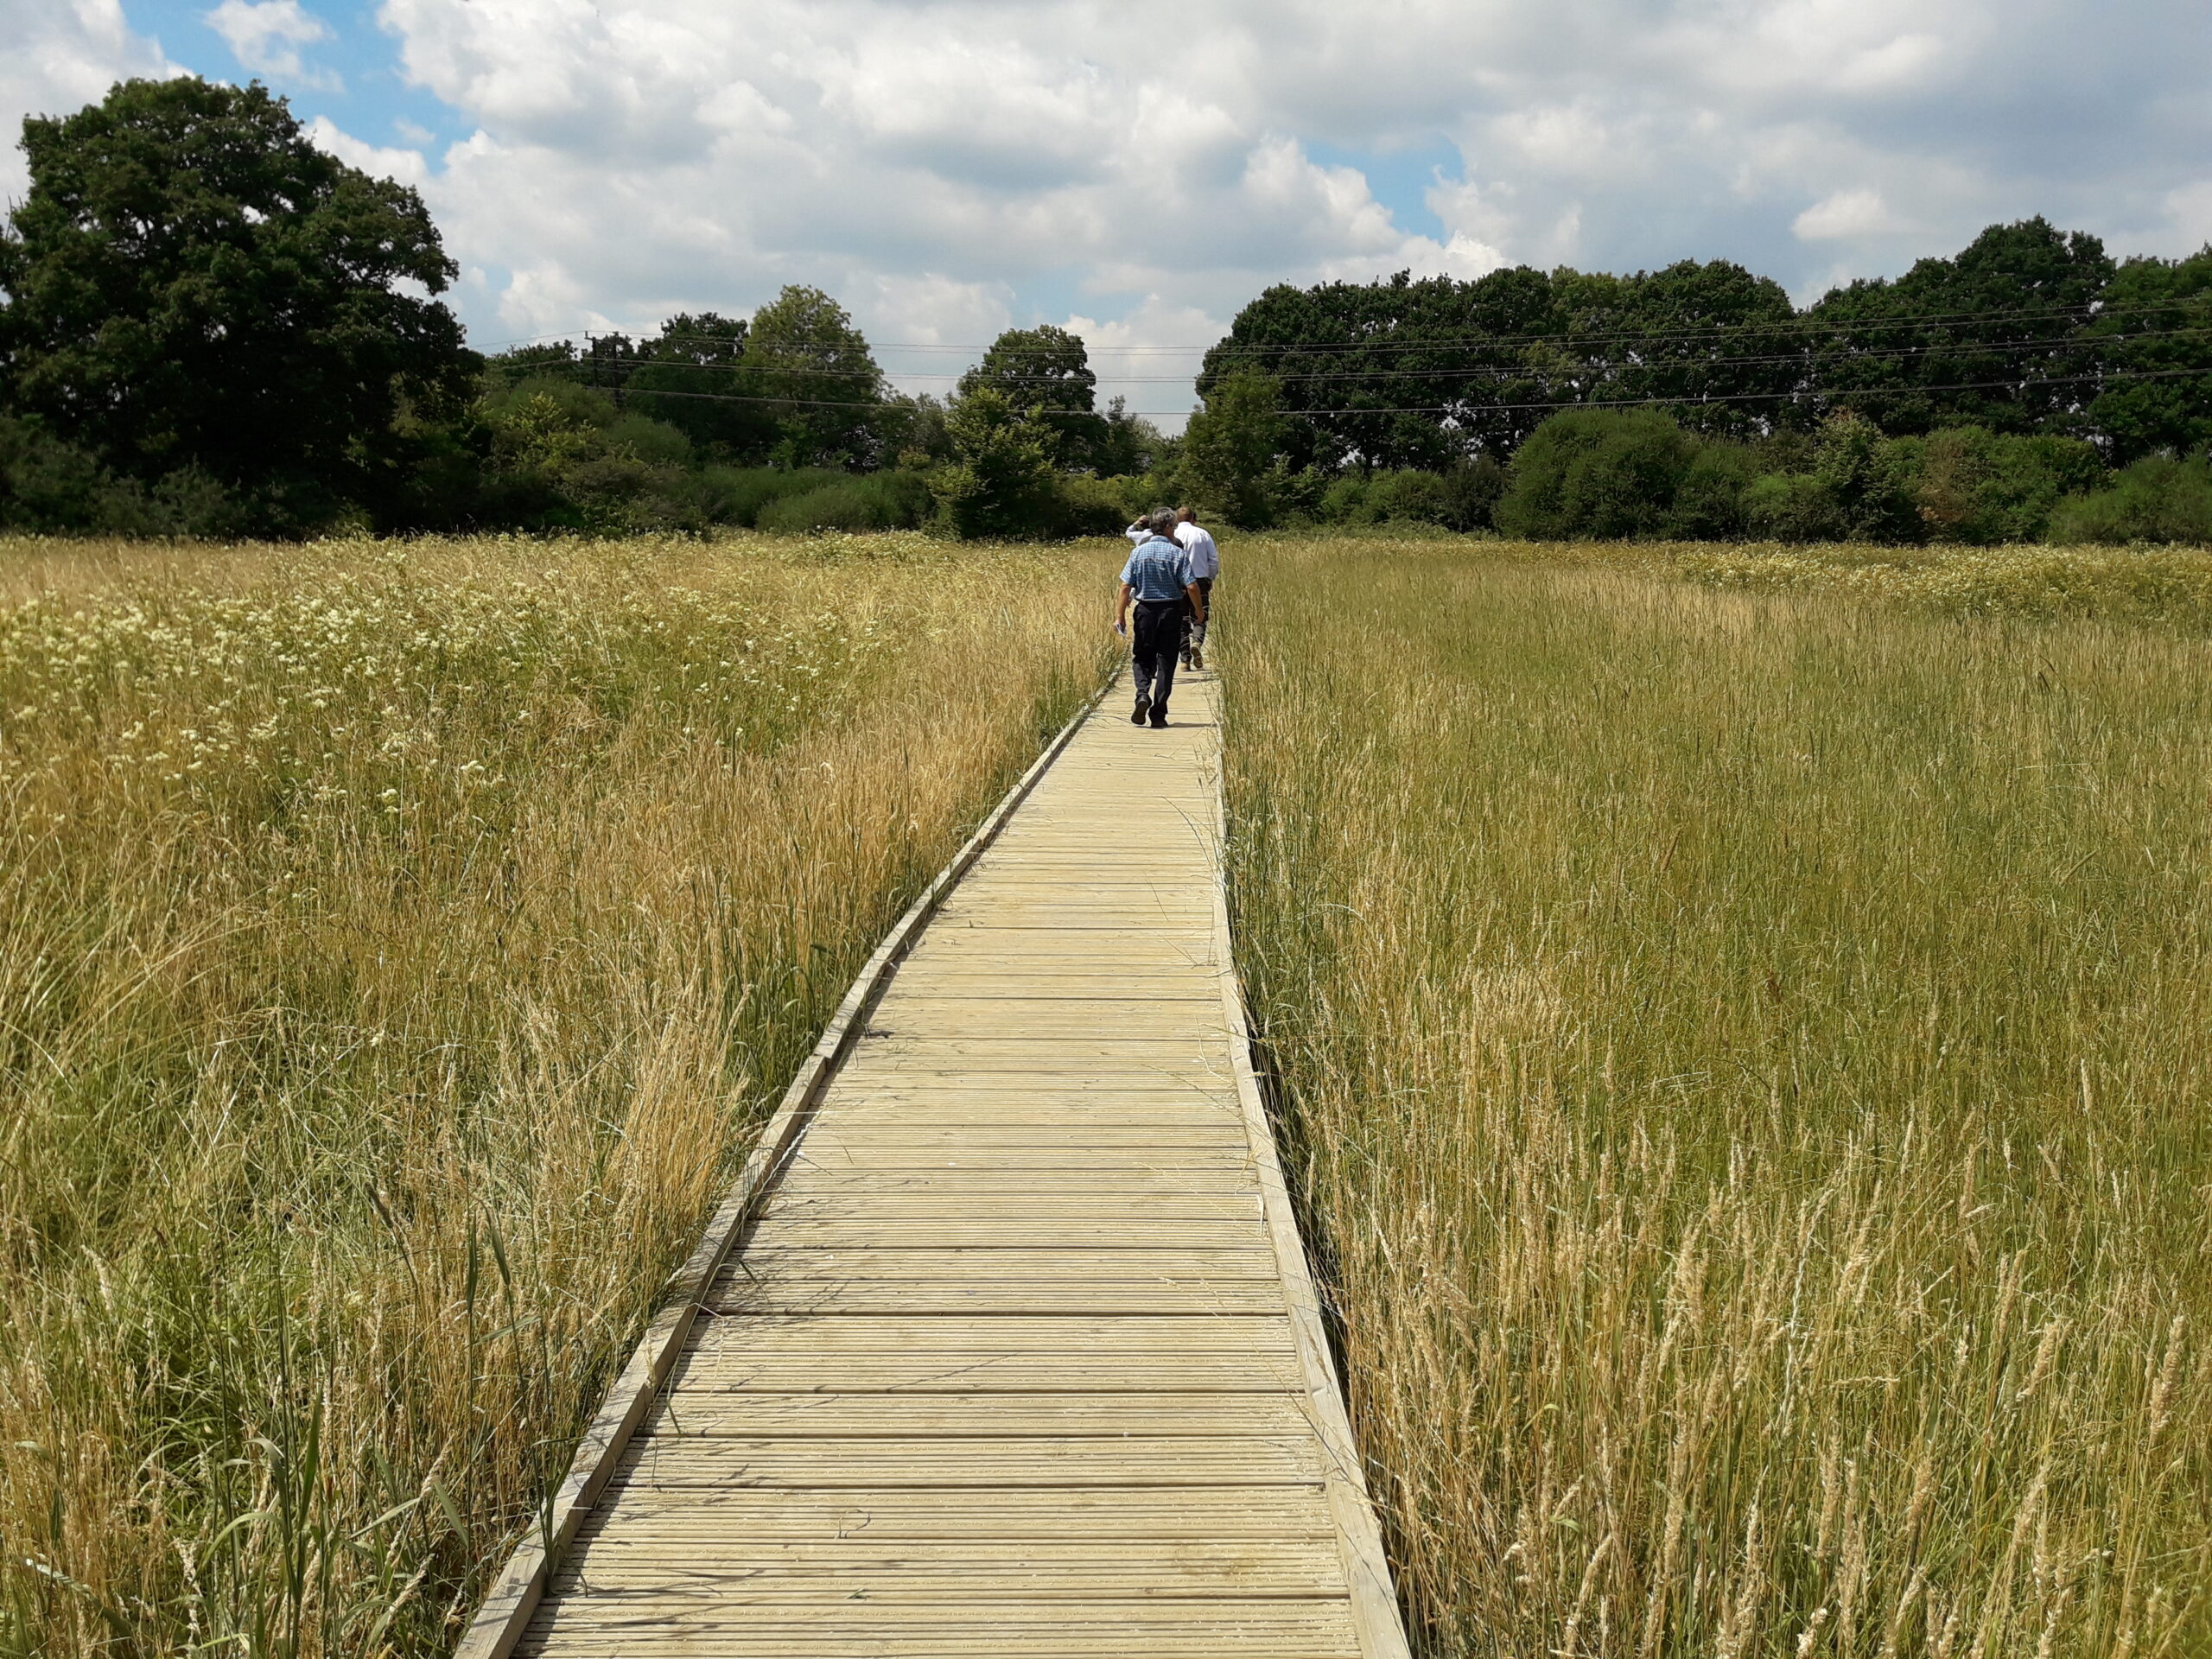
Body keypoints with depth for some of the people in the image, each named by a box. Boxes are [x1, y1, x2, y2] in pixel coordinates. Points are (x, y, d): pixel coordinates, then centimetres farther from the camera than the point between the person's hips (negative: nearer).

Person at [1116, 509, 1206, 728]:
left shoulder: (1138, 552, 0)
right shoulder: (1177, 553, -6)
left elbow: (1126, 586, -3)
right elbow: (1191, 587, -10)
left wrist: (1120, 615, 1)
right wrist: (1200, 612, 3)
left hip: (1145, 609, 1)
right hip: (1171, 610, -1)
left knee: (1141, 658, 14)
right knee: (1166, 661, 6)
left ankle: (1143, 694, -13)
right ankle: (1158, 713, 5)